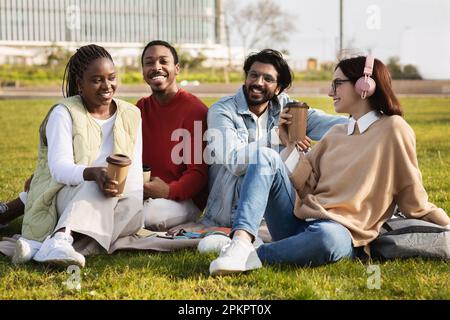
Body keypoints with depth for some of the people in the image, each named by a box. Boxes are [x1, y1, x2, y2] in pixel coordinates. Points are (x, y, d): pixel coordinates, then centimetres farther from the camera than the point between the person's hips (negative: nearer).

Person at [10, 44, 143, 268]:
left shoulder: (131, 115, 9)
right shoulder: (65, 113, -3)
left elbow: (135, 171, 0)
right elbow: (59, 168, -17)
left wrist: (120, 183, -25)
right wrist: (94, 173, -38)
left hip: (112, 208, 4)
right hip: (65, 197, -4)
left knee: (137, 209, -31)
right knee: (99, 187, -34)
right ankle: (60, 239, -53)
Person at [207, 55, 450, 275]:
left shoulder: (392, 128, 2)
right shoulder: (335, 134, 21)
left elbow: (412, 197, 1)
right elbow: (308, 185, 11)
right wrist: (290, 144, 6)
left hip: (340, 233, -6)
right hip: (298, 220, 7)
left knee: (327, 237, -43)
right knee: (265, 157, -14)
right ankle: (241, 242, -33)